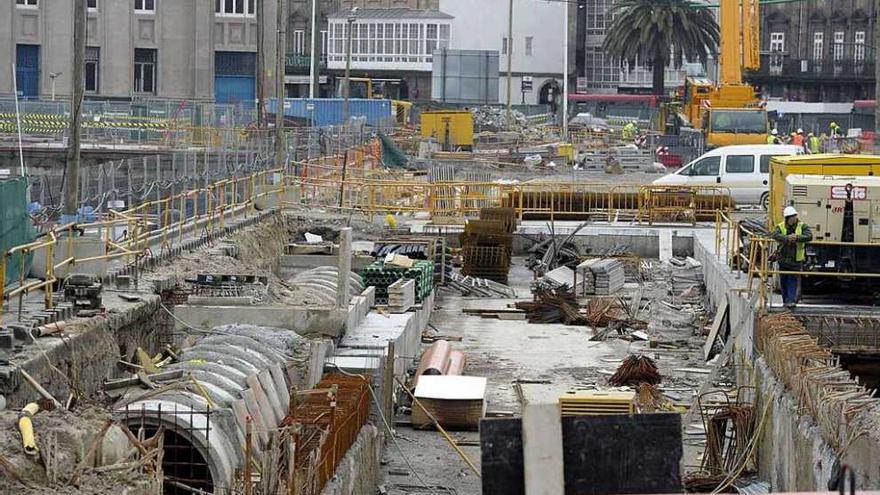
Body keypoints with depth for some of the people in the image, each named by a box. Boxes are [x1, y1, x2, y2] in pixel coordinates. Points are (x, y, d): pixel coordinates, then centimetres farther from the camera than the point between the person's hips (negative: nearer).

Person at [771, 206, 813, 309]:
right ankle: (785, 300, 21)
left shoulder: (803, 226, -1)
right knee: (783, 281, 10)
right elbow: (775, 235, -18)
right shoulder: (781, 226, 1)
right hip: (783, 258, 2)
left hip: (796, 259, -2)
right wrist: (787, 238, -34)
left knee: (793, 280, -6)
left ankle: (791, 300, -8)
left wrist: (797, 238, -32)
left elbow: (809, 236, -17)